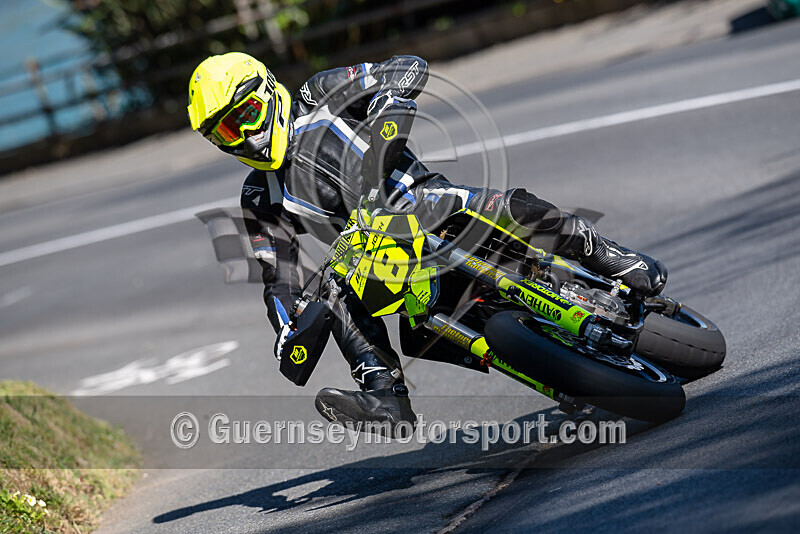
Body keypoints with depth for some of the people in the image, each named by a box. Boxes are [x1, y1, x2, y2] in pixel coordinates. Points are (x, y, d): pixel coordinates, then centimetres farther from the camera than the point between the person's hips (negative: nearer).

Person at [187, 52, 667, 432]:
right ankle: (386, 395, -43)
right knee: (342, 296, -30)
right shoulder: (261, 198, 12)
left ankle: (613, 259, -18)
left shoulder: (319, 97, 4)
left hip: (427, 202, -3)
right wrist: (287, 333, -11)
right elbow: (279, 279, 8)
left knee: (514, 208, -31)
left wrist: (387, 112, -19)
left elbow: (410, 68, 2)